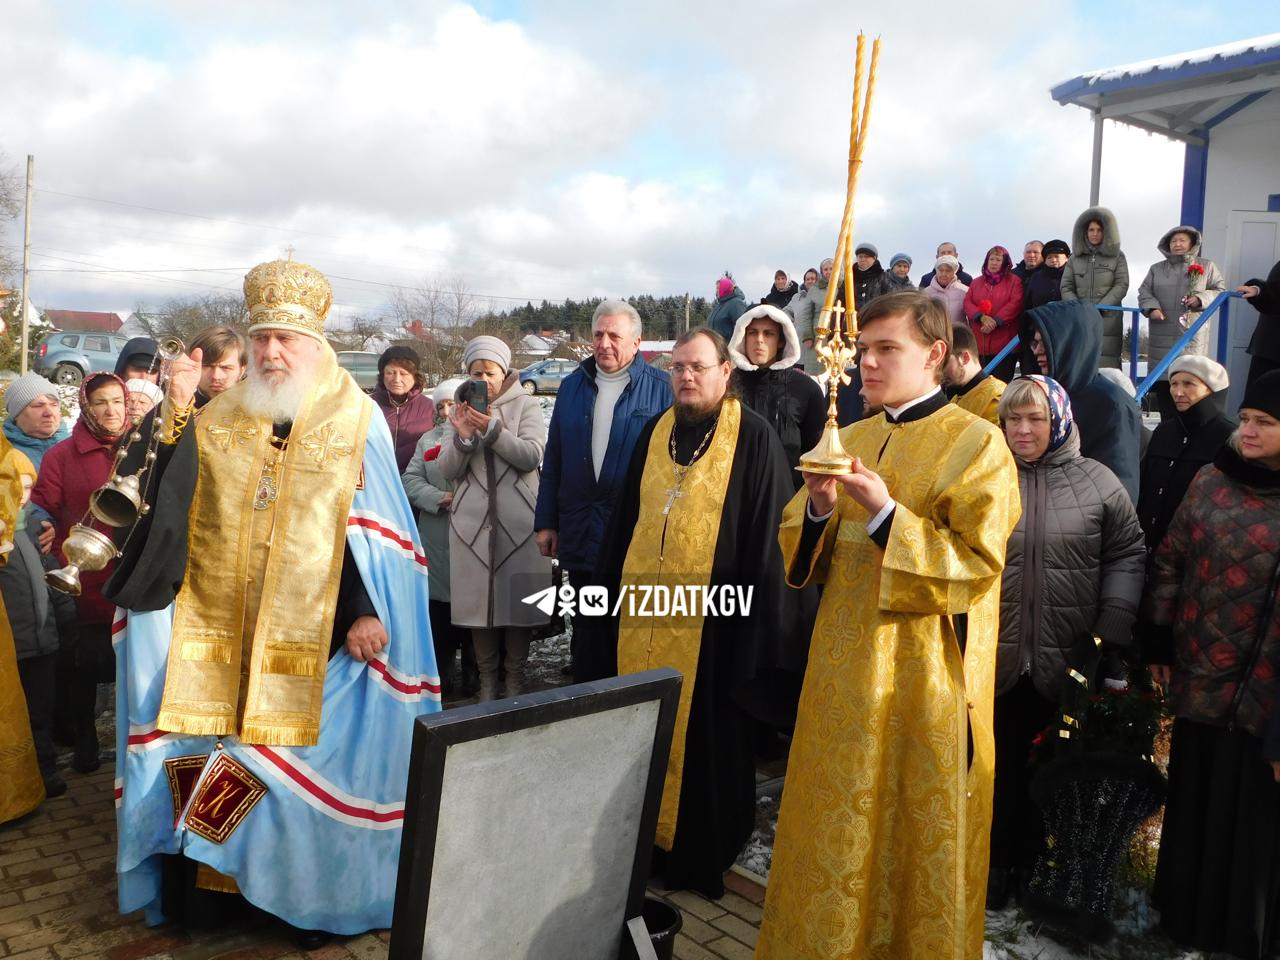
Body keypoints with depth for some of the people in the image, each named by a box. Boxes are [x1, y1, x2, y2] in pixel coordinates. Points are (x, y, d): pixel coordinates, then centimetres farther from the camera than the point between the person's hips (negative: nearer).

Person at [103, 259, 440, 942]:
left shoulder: (356, 422, -2)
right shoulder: (219, 418, 9)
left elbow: (378, 530, -5)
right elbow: (169, 501, 2)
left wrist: (365, 611, -14)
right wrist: (177, 411, -7)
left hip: (312, 636, -3)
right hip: (217, 631, 3)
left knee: (305, 758, 2)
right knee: (203, 753, 5)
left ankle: (310, 896, 19)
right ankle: (204, 884, 23)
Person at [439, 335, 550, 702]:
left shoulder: (526, 406, 4)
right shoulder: (460, 410, 11)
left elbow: (531, 456, -9)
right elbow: (448, 470, 4)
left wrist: (493, 429, -20)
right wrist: (463, 438, -14)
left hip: (518, 520, -2)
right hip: (473, 520, 2)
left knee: (517, 596, 1)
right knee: (479, 597, 4)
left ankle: (515, 677, 15)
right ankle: (487, 678, 17)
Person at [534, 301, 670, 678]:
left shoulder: (661, 388, -4)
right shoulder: (573, 386, 9)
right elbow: (553, 459, 10)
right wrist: (546, 521, 7)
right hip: (579, 532, 4)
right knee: (585, 625, 16)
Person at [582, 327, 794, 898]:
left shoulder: (754, 439, -6)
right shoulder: (656, 432, 11)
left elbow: (765, 537, -8)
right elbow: (625, 517, 15)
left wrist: (753, 626, -11)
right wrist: (609, 585, 12)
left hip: (710, 619, -5)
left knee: (703, 741, 6)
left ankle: (700, 857, 23)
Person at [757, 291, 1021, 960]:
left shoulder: (976, 444, -7)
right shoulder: (847, 441, 10)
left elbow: (976, 566, -15)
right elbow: (807, 554, 10)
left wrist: (886, 515, -23)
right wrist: (819, 511, -11)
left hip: (923, 675, -5)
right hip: (843, 667, 5)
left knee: (916, 831, 8)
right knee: (838, 825, 13)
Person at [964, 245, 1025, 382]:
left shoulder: (1014, 281, 5)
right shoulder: (976, 282, 16)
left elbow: (1015, 304, -8)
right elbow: (967, 303, 4)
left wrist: (995, 321, -18)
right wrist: (982, 317, -15)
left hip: (1004, 344, -3)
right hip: (979, 344, 4)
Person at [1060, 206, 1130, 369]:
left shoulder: (1117, 256, 11)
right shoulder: (1075, 258, 16)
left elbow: (1122, 285, 1)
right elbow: (1066, 288, 8)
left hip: (1107, 320, -2)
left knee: (1105, 366, -12)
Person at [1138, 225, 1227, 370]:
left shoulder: (1206, 266, 12)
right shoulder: (1156, 268, 15)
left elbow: (1220, 290, 9)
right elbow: (1144, 292, 10)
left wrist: (1200, 299, -10)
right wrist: (1152, 308, -10)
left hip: (1192, 333, -1)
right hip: (1162, 334, 1)